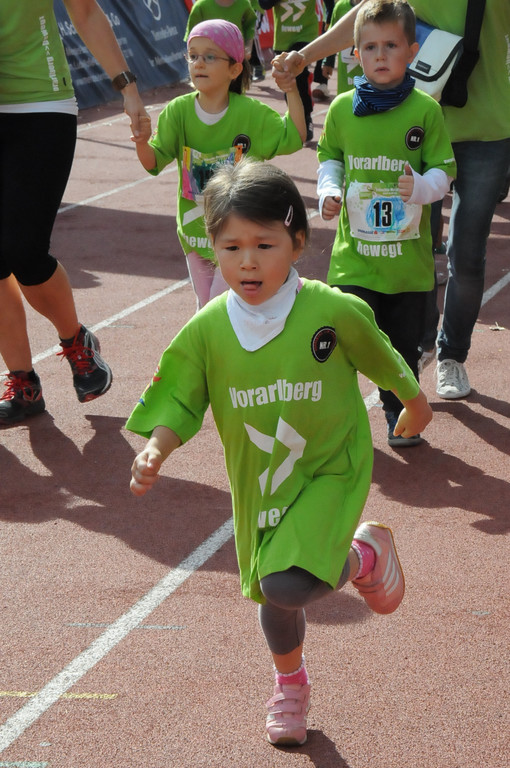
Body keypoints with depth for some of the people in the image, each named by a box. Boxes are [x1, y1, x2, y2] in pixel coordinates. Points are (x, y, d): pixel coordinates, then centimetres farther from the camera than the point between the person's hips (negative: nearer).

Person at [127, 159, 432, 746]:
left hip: (330, 472, -4)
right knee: (272, 592, 21)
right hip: (259, 484, 4)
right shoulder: (207, 330, -13)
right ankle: (290, 682, 52)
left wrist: (414, 403, 16)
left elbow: (382, 358, -1)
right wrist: (155, 449, -26)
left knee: (289, 585, -22)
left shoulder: (334, 311, -19)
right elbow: (180, 401, -6)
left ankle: (364, 556, 11)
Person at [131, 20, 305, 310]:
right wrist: (142, 142, -32)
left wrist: (292, 90, -18)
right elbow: (154, 163, -9)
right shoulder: (178, 111, -8)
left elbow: (294, 138, -7)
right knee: (205, 306, 18)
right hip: (195, 230, 4)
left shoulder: (252, 113, -13)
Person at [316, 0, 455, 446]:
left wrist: (422, 186, -22)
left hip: (409, 256, 0)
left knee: (404, 342, 11)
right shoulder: (343, 108, 1)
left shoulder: (425, 110, -5)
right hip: (354, 253, 0)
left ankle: (400, 416, 30)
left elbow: (444, 170, -2)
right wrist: (328, 191, -1)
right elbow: (329, 157, 17)